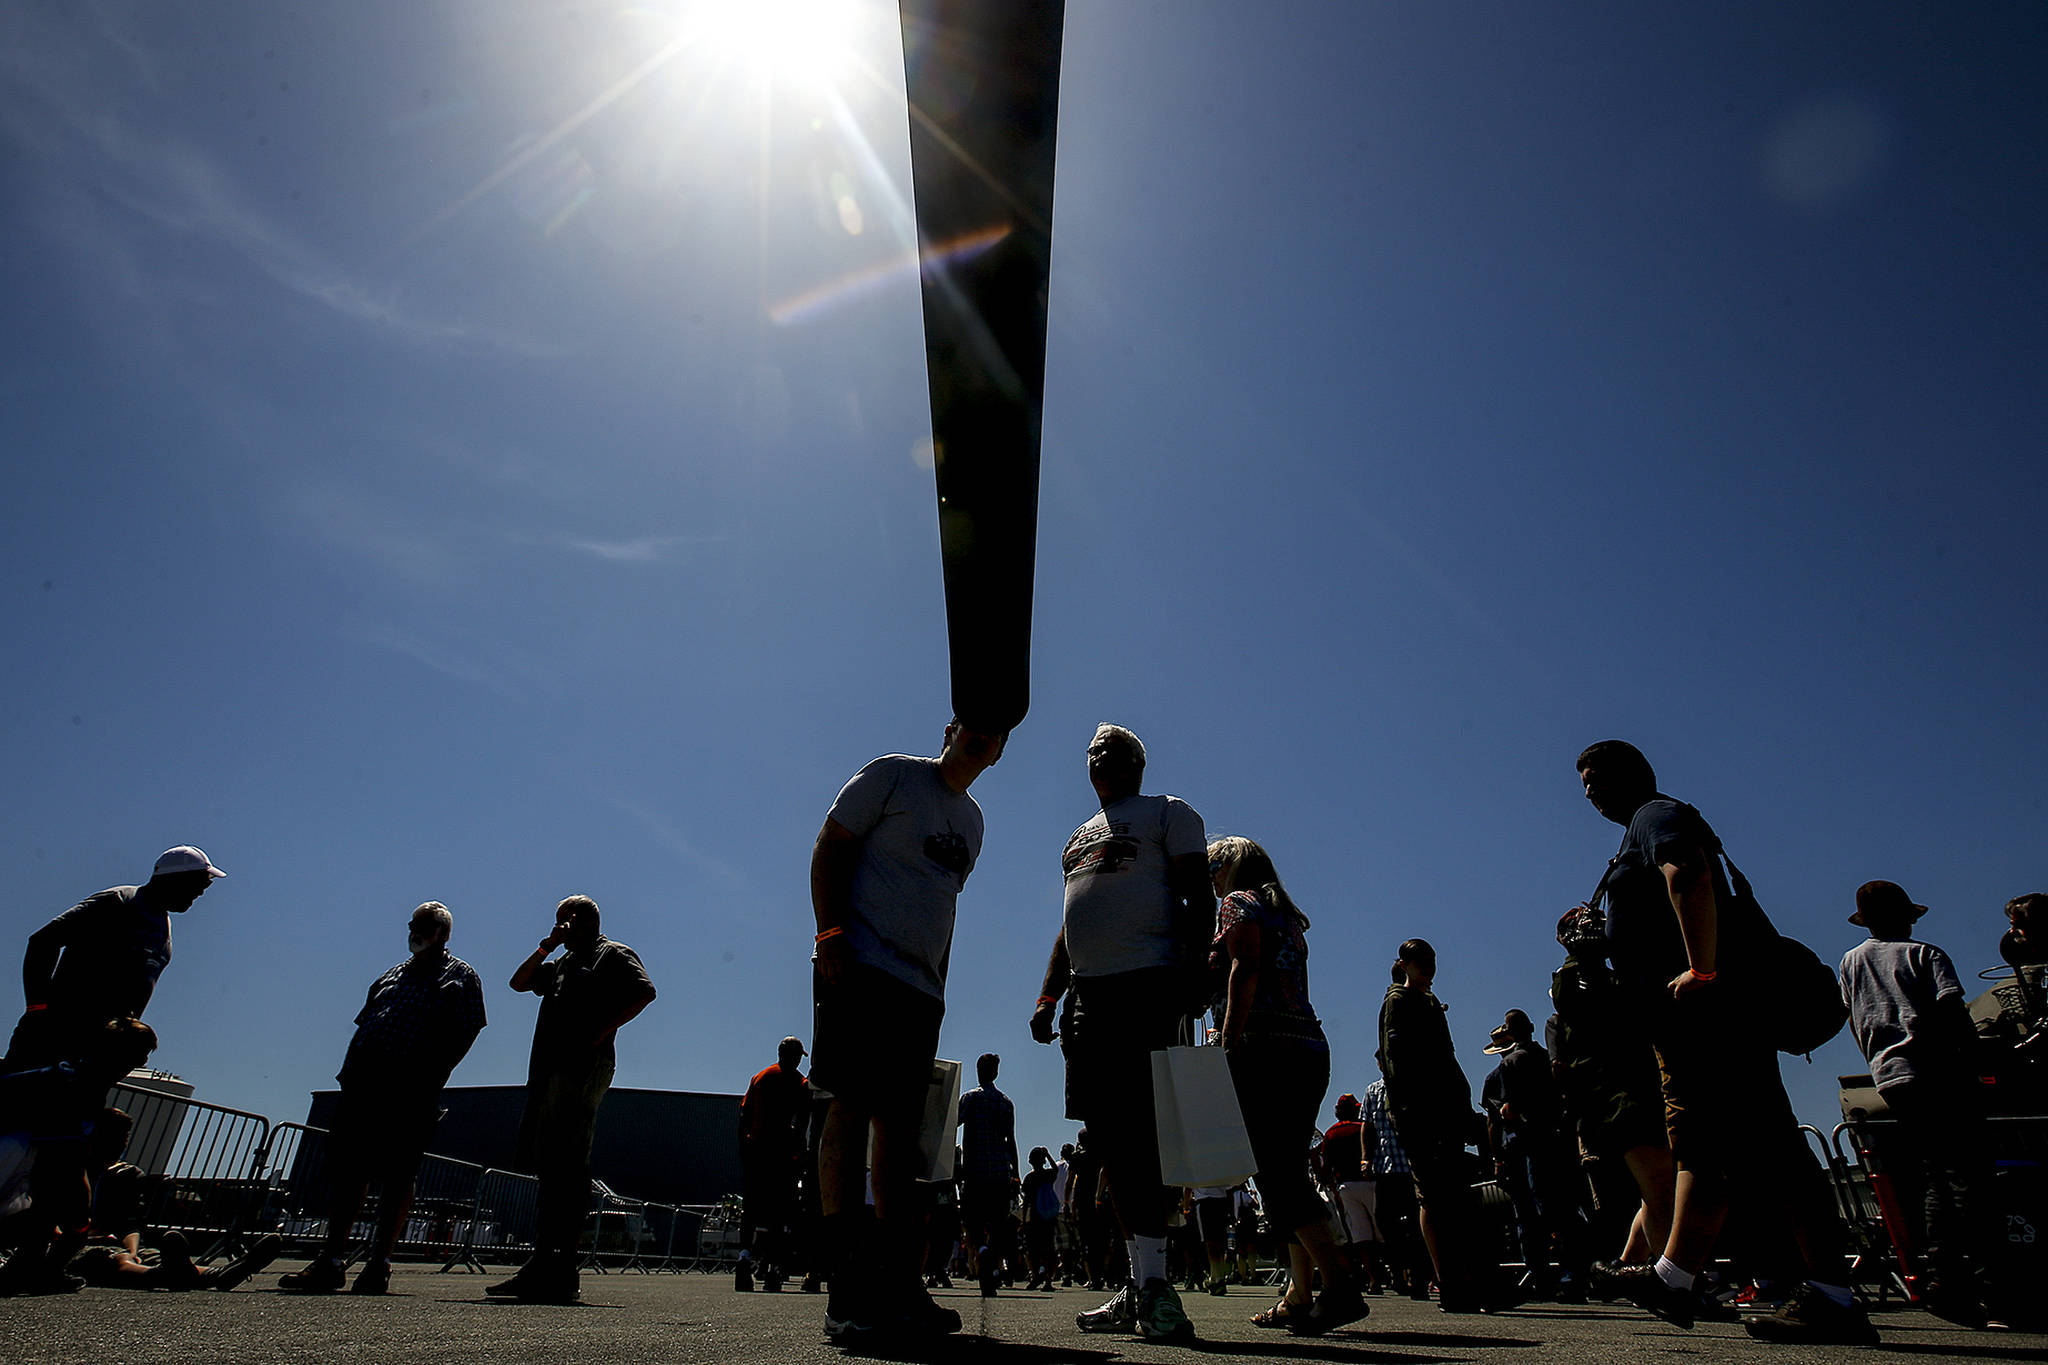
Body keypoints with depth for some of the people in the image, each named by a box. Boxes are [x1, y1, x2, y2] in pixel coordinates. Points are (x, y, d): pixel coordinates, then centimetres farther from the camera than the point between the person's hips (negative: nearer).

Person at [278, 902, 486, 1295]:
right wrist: (350, 1073, 8)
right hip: (364, 1085, 6)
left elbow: (466, 1031, -5)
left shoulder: (459, 975, 5)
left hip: (412, 1094, -6)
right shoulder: (391, 976, 24)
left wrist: (432, 1075, -13)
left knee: (398, 1176, -3)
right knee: (347, 1167, 5)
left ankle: (379, 1263, 5)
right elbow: (363, 1024, 23)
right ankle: (331, 1260, 14)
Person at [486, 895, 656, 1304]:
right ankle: (544, 1265, 14)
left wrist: (604, 1031, -17)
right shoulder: (561, 963, 29)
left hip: (584, 1067, -9)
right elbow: (519, 982, 26)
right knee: (548, 1165, 9)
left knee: (565, 1166, -12)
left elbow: (645, 992, -12)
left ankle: (560, 1273, -11)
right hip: (549, 1067, 9)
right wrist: (547, 945, 17)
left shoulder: (613, 954, 3)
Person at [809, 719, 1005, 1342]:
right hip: (859, 965, -7)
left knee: (898, 1128, 7)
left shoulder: (971, 819, 20)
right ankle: (847, 1292, -4)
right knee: (850, 1111, -9)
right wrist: (831, 935, -15)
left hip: (921, 987, 7)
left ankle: (899, 1287, 13)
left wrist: (937, 989, 18)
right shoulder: (894, 774, 0)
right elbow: (828, 848, -4)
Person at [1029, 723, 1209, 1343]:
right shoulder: (1078, 837, 27)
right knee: (1109, 1137, 5)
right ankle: (1141, 1284, 12)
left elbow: (1198, 898, -3)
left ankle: (1153, 1282, -7)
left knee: (1143, 1130, -12)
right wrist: (1048, 997, 17)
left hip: (1147, 984, -7)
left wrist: (1193, 976, -17)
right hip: (1088, 991, 7)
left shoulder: (1168, 813, 7)